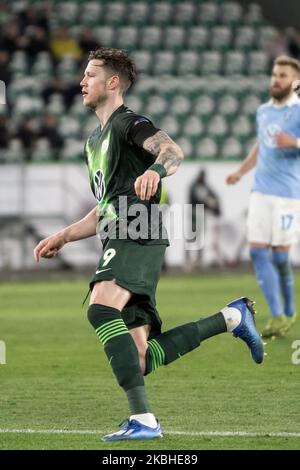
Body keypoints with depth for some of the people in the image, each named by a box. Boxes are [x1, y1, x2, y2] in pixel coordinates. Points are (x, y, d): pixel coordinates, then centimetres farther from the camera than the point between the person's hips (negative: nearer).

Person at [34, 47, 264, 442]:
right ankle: (230, 318, 15)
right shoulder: (95, 140, 28)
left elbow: (172, 150, -22)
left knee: (101, 310, -32)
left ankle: (143, 418, -35)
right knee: (140, 359, 2)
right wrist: (62, 237, 28)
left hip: (138, 240, -9)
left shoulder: (128, 124, 0)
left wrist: (155, 169, -44)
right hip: (119, 244, 9)